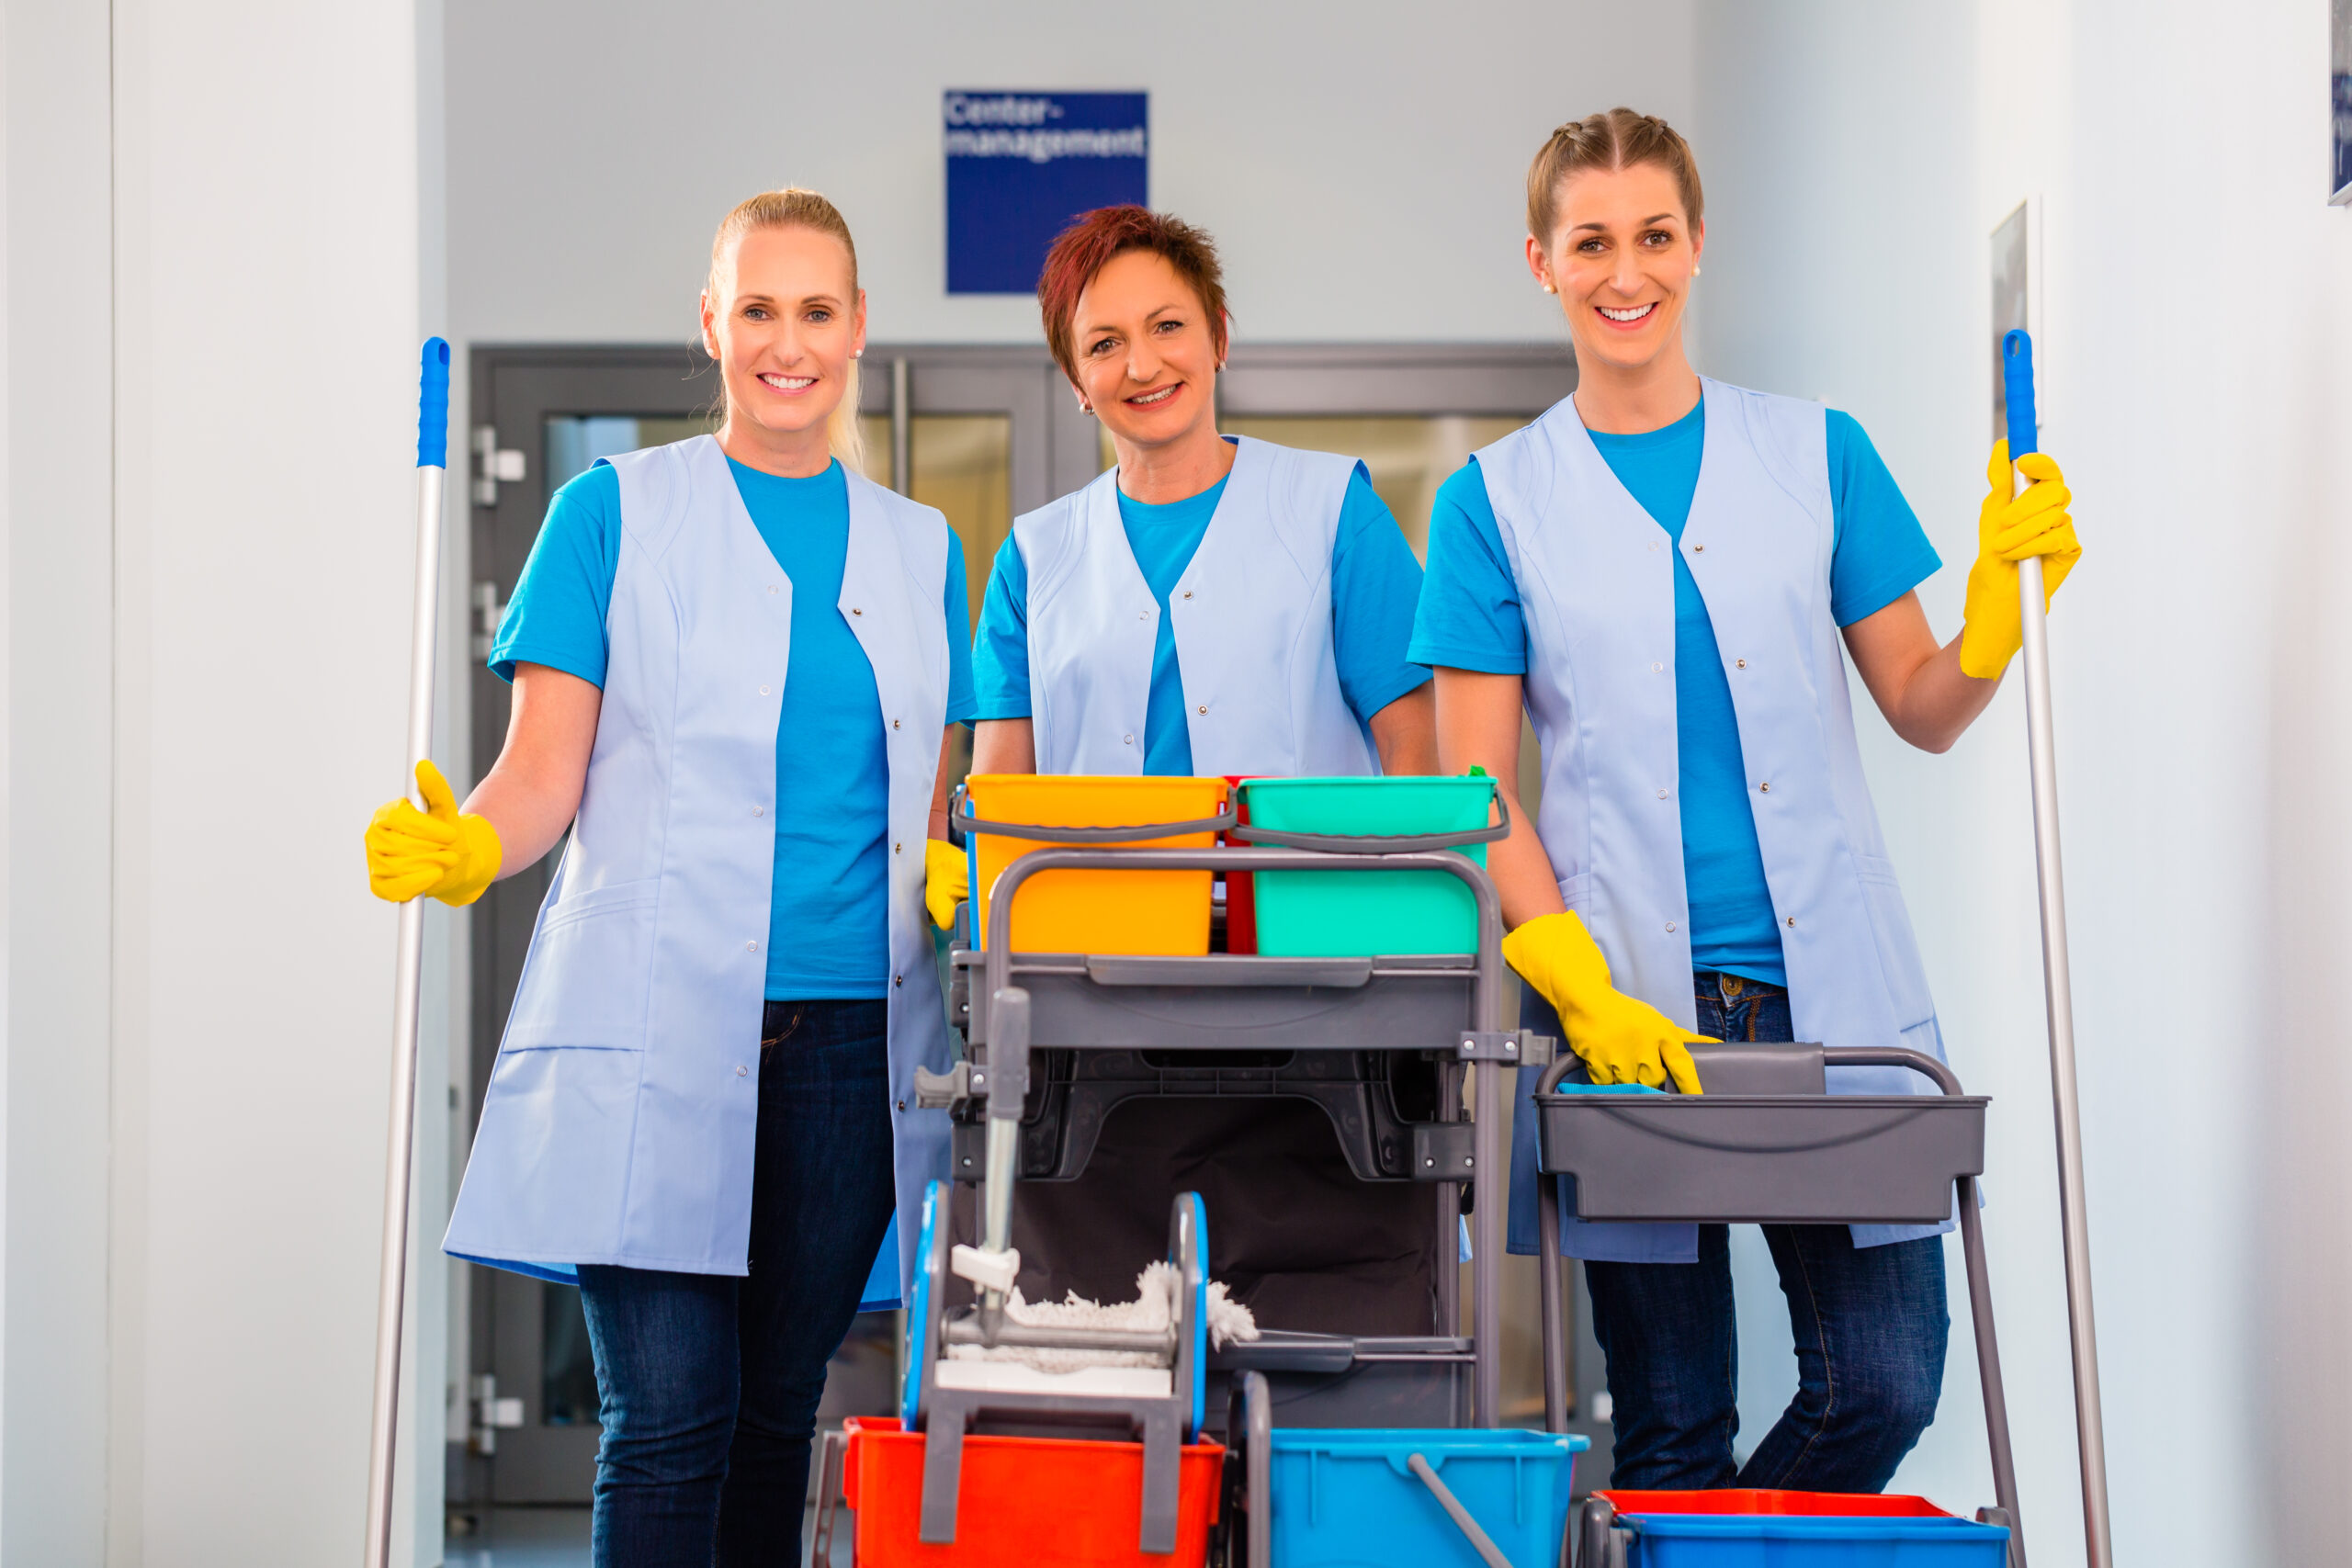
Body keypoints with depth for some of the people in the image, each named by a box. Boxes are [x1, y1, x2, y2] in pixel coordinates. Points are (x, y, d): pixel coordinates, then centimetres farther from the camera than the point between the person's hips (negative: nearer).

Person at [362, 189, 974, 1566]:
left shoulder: (921, 548, 15)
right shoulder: (615, 513, 6)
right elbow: (546, 774, 1)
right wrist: (465, 850, -20)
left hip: (849, 1034, 3)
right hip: (657, 1027, -3)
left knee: (778, 1413, 7)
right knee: (670, 1418, -8)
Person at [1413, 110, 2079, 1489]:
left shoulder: (1817, 455, 10)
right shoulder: (1497, 500, 6)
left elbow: (1924, 711, 12)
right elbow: (1478, 789, 1)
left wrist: (2003, 592, -8)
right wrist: (1584, 992, -12)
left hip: (1829, 980, 2)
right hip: (1625, 996, -2)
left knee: (1885, 1382, -1)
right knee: (1673, 1422, 2)